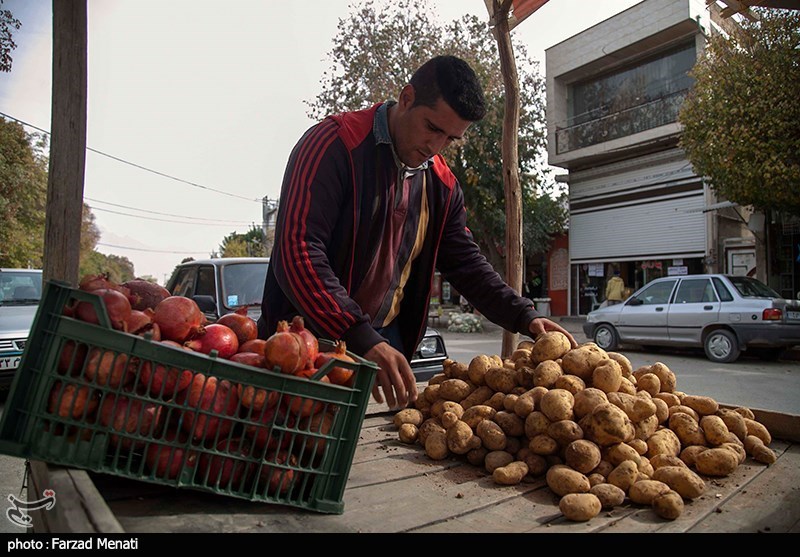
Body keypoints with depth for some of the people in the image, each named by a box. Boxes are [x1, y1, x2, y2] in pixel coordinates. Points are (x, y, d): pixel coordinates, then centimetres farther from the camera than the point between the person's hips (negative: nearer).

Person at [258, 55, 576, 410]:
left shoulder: (442, 185, 7)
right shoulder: (336, 144, -14)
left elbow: (466, 263, 13)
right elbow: (297, 251, -24)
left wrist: (525, 318, -2)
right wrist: (364, 341, -31)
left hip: (384, 343, 6)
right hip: (308, 337, -5)